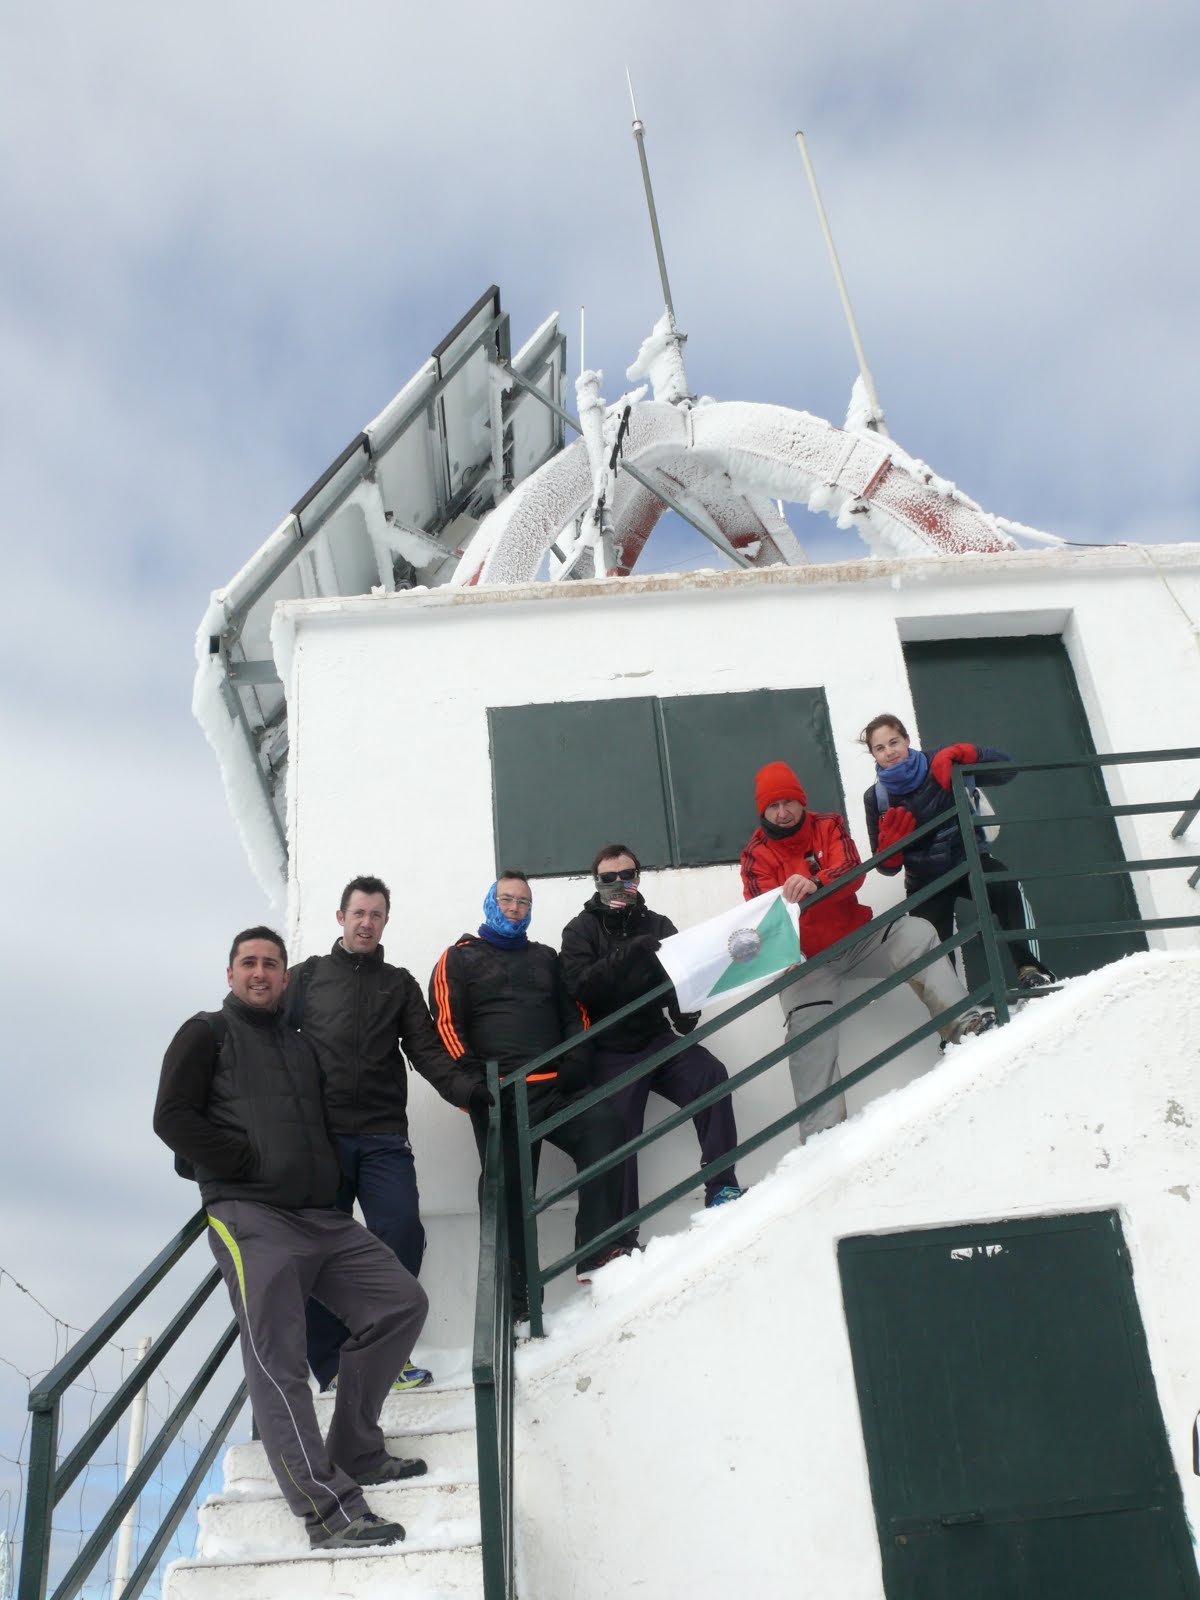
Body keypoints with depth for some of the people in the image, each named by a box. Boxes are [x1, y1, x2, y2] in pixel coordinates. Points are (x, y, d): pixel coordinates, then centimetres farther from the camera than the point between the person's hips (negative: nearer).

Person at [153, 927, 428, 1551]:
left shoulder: (301, 1047, 26)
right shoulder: (207, 1033, 8)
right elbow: (172, 1118, -4)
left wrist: (332, 1184, 9)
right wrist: (251, 1163, -10)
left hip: (324, 1218, 7)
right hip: (251, 1218, -6)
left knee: (403, 1301, -2)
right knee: (276, 1361, -14)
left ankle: (354, 1451, 8)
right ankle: (329, 1509, -18)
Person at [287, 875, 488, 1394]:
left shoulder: (400, 985, 16)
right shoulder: (306, 977, 11)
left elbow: (426, 1049, 6)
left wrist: (460, 1086, -12)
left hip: (384, 1138, 1)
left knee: (403, 1238, -9)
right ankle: (333, 1365, 12)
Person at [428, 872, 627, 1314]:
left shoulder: (546, 958, 24)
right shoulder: (460, 958, 11)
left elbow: (575, 1013, 20)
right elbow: (447, 1023, -1)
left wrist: (577, 1061, 1)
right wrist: (472, 1079, -14)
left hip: (558, 1087, 3)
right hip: (500, 1095, -3)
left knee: (604, 1128, -22)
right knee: (509, 1189, -2)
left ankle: (599, 1252, -18)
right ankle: (513, 1296, 9)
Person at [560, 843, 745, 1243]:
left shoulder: (657, 925, 11)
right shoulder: (581, 930, 3)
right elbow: (578, 986, -14)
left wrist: (685, 1011, -21)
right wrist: (629, 955, -27)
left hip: (656, 1040, 2)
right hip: (610, 1052, -2)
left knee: (711, 1074, -22)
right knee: (616, 1137, -9)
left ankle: (721, 1186, -14)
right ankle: (620, 1237, 1)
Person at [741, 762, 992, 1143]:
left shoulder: (829, 826, -2)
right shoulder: (756, 855, -5)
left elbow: (852, 871, -20)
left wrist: (815, 883, -43)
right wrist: (785, 902, -42)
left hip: (857, 937, 2)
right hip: (806, 958, -2)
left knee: (917, 934, -20)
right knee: (807, 1032, -21)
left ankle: (962, 1022, -22)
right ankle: (822, 1131, -24)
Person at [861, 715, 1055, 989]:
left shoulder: (941, 764, -12)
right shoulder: (876, 799, -7)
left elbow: (1006, 769, -16)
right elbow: (887, 866, -1)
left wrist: (961, 753, -31)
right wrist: (889, 842, -25)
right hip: (925, 880, 2)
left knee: (1008, 889, -33)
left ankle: (1028, 968, -27)